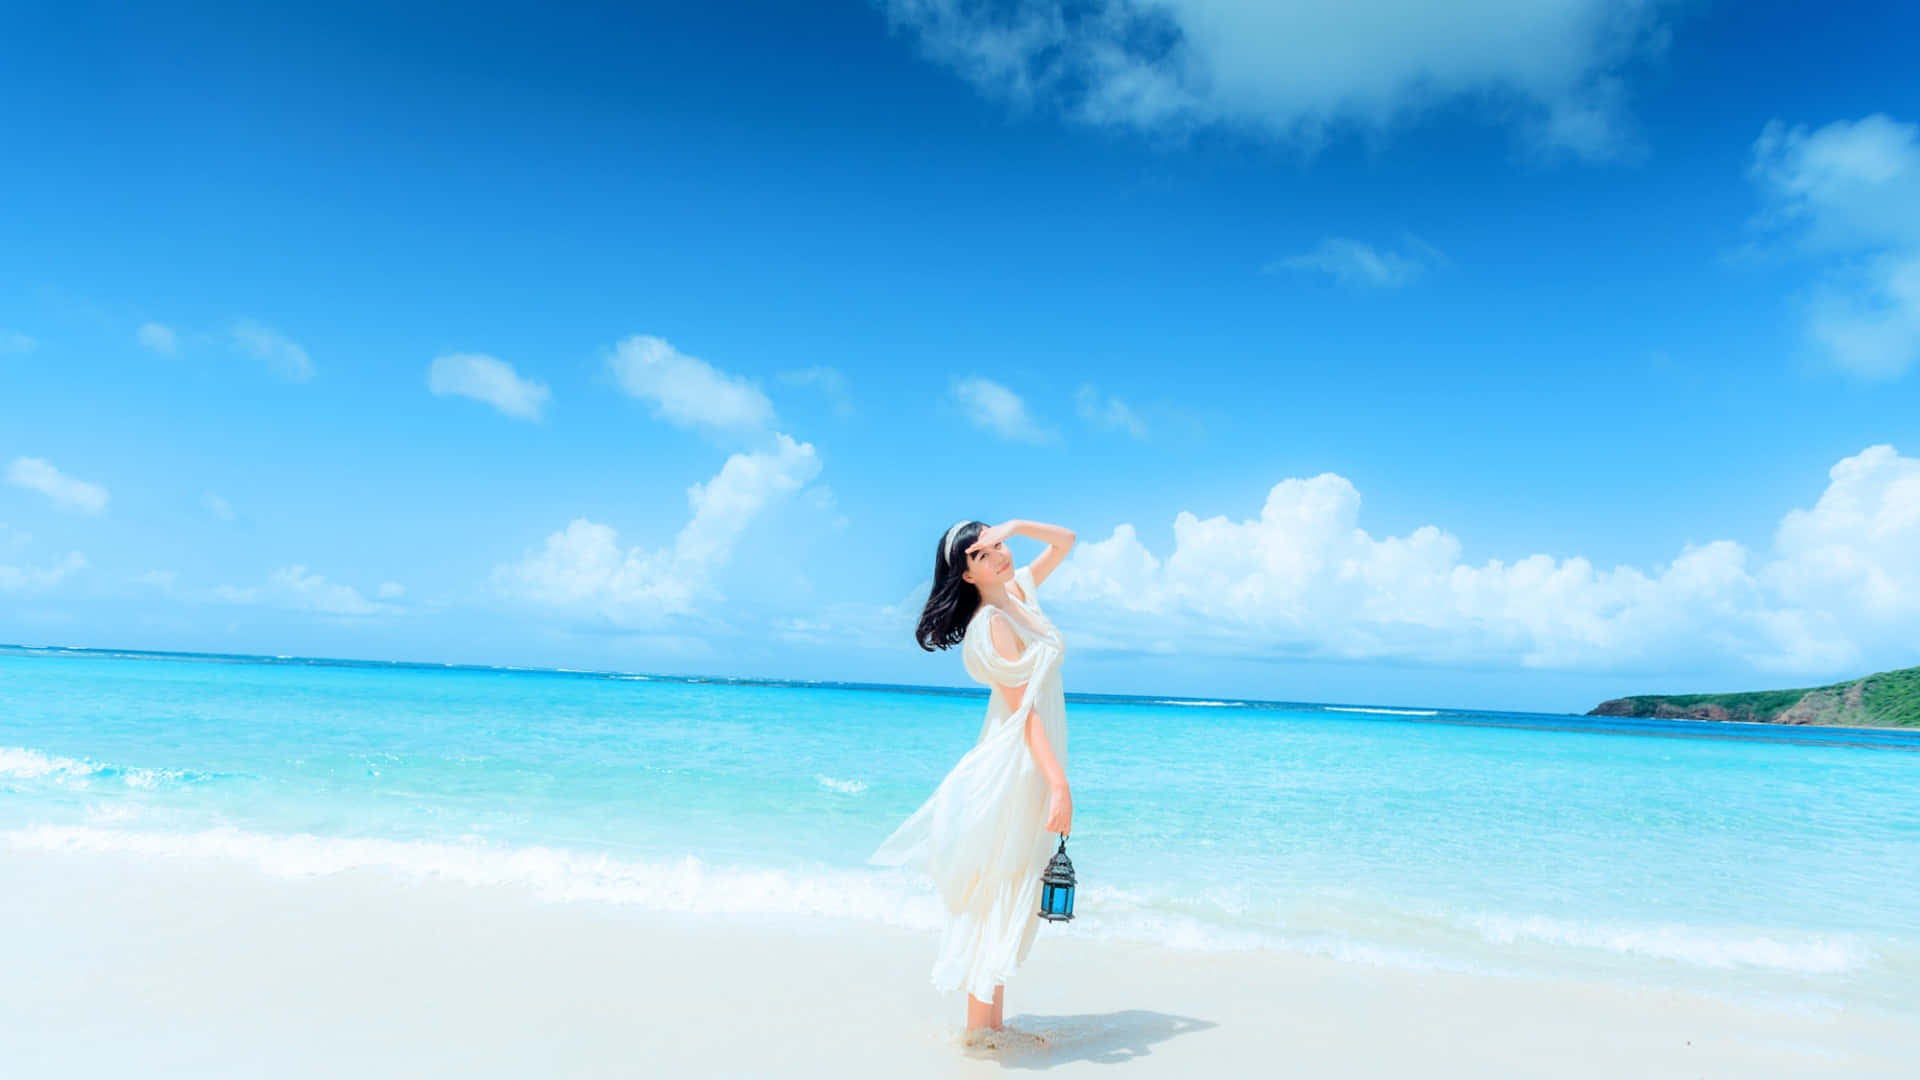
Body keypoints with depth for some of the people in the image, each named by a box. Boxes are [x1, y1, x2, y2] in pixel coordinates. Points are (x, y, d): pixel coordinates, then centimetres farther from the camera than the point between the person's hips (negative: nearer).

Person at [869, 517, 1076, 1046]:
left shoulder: (1020, 590, 9)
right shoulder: (993, 624, -16)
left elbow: (1065, 540, 22)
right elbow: (1024, 710, -21)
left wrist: (1014, 526, 3)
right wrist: (1059, 784, -24)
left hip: (1034, 764, 9)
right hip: (1017, 767, -9)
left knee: (1011, 899, 11)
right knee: (998, 894, -3)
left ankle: (992, 1020, 19)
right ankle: (978, 1023, 5)